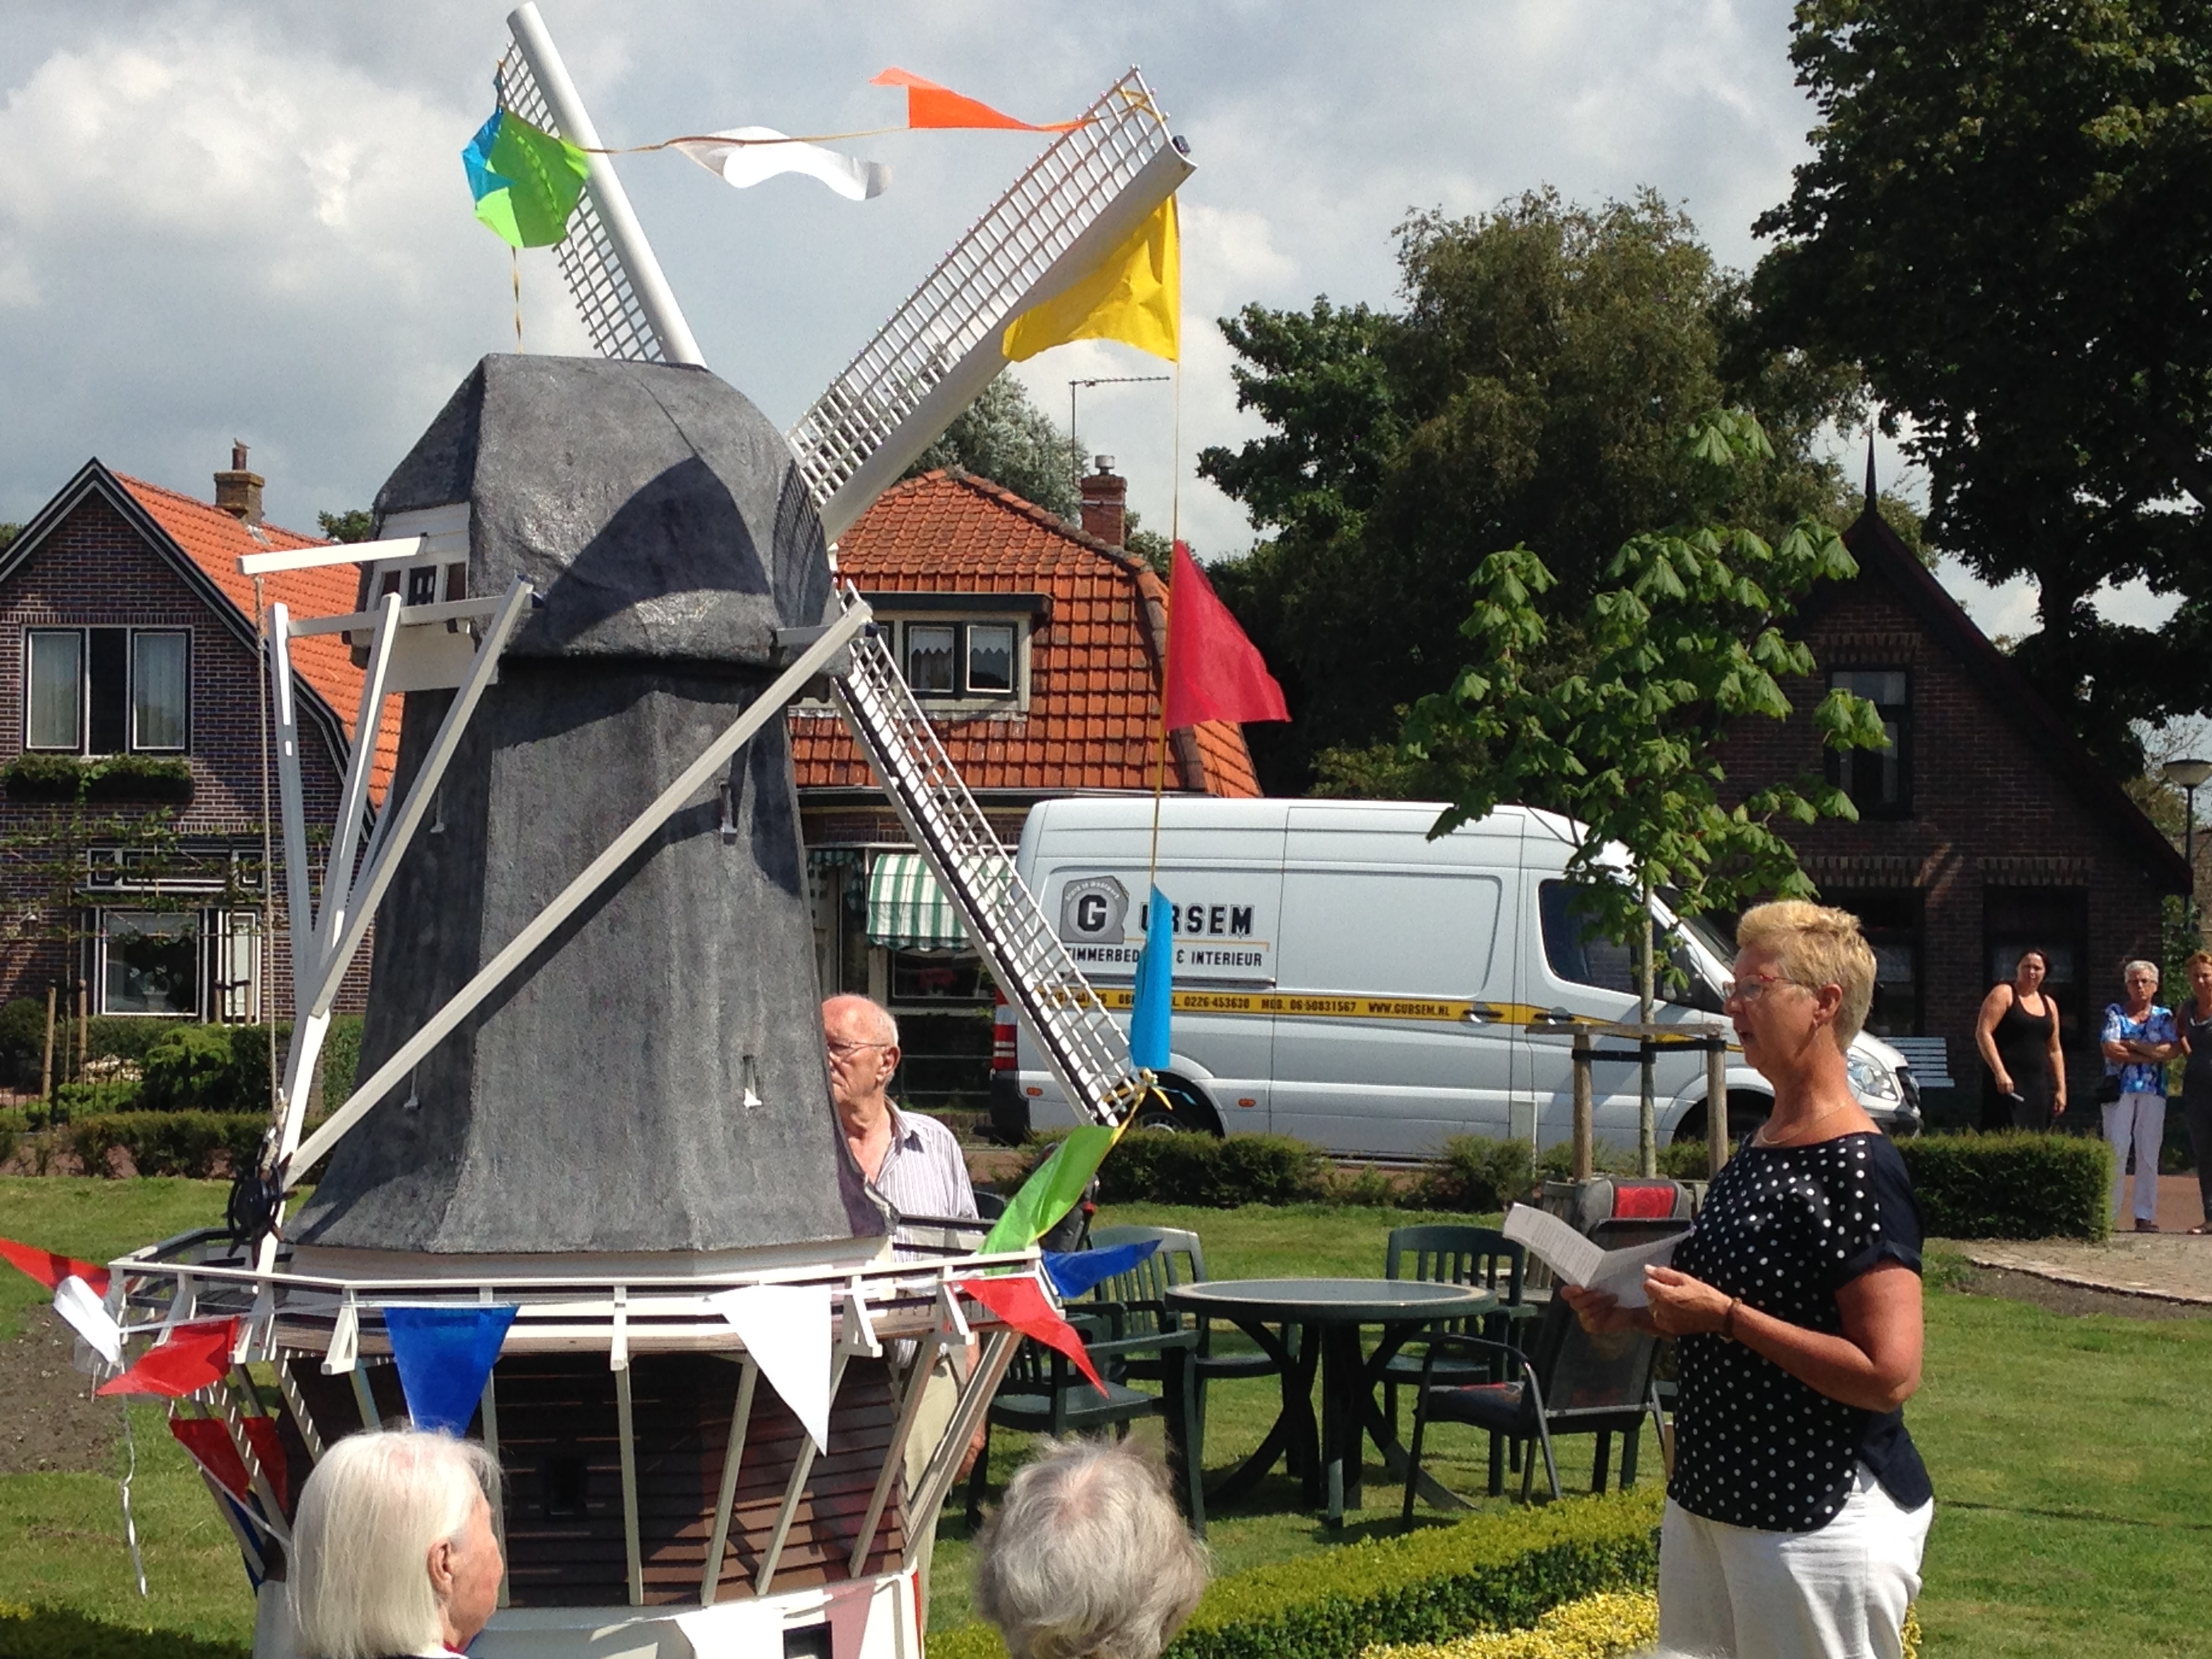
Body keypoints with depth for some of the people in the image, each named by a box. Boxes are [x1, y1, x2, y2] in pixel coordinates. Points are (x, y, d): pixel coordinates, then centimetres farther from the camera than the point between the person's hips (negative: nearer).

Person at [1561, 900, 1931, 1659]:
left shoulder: (1857, 1170, -18)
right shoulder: (1757, 1152, 10)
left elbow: (1890, 1374, -24)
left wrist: (1727, 1316, -23)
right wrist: (1640, 1313, 6)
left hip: (1820, 1523, -9)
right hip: (1709, 1502, 9)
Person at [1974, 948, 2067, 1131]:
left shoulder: (2049, 1004, 18)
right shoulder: (2004, 994, 0)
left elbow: (2054, 1050, 21)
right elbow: (1983, 1033, -10)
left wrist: (2061, 1089, 14)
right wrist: (2000, 1073, -19)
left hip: (2039, 1086, 6)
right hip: (2008, 1082, -6)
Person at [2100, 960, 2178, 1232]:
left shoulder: (2164, 1016, 13)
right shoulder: (2114, 1012, 8)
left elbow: (2171, 1051, -3)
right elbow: (2110, 1050, -6)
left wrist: (2133, 1045, -8)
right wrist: (2151, 1055, -6)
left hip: (2153, 1090, 2)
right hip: (2120, 1089, -2)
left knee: (2149, 1154, 0)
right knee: (2115, 1152, -7)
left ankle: (2145, 1215, 3)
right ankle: (2108, 1215, -7)